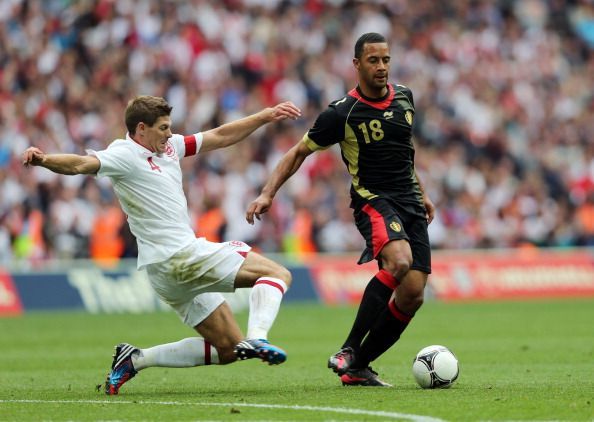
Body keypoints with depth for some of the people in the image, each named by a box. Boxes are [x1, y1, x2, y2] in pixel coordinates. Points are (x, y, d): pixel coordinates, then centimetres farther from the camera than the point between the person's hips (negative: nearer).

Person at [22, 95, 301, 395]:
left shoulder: (169, 146, 14)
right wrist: (43, 160, -49)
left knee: (227, 349, 12)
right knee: (278, 274, -9)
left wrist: (265, 116, 18)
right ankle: (256, 339, -31)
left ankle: (135, 359, 9)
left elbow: (220, 137, 22)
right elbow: (82, 164, -29)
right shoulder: (124, 155, -12)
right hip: (180, 256, -9)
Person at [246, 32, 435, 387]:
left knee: (412, 296, -6)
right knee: (399, 261, -34)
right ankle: (349, 350, -27)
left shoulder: (404, 97, 7)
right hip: (372, 200, -6)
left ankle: (357, 368, 6)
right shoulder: (342, 113, -11)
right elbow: (299, 152, -2)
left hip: (410, 203, 6)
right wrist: (268, 193, -12)